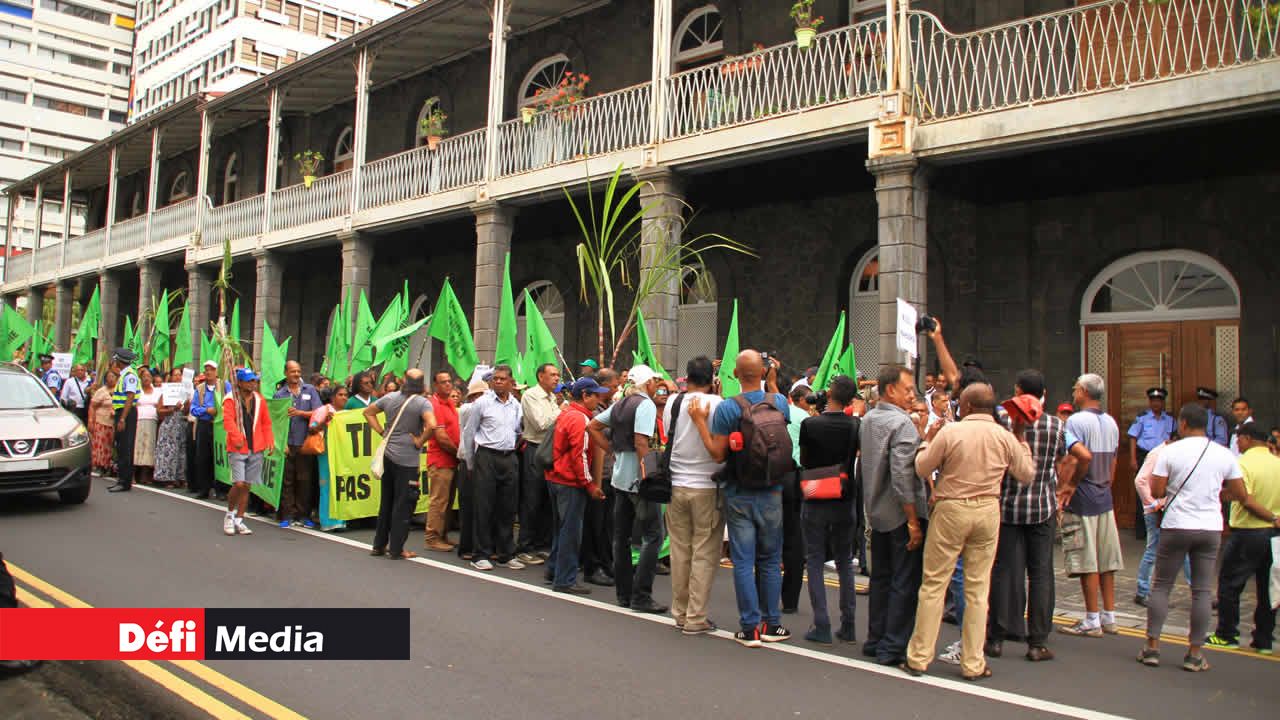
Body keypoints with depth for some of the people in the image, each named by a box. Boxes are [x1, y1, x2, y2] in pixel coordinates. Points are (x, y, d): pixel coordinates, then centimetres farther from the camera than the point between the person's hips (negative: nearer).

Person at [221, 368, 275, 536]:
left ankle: (238, 520, 18)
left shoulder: (259, 399, 10)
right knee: (239, 483, -13)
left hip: (256, 449, 4)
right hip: (237, 449, -4)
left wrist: (269, 440, 0)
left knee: (247, 485, 8)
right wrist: (236, 437, -31)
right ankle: (229, 514, 11)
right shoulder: (231, 399, -4)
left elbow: (266, 422, 12)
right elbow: (228, 420, -16)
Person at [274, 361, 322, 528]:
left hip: (305, 443, 0)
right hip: (287, 444, 0)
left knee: (305, 480, 2)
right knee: (287, 480, 1)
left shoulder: (310, 390, 9)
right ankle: (288, 515, 7)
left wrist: (300, 412, -13)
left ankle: (303, 515, 10)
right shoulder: (279, 394, 7)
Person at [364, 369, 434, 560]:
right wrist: (420, 442, -12)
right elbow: (431, 425, -28)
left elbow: (368, 412, 16)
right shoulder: (423, 403, -13)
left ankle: (379, 545, 25)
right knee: (403, 505, 3)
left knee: (386, 502, 17)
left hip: (388, 456, 6)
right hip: (408, 460, -6)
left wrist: (382, 432, 12)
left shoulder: (390, 397, 5)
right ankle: (396, 549, 8)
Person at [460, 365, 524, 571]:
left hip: (509, 459, 4)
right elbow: (469, 433, 1)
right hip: (487, 457, -4)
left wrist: (515, 446, 11)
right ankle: (481, 555, 6)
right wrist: (470, 464, 2)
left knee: (507, 508, 9)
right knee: (484, 507, -1)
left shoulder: (516, 405, 9)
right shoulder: (482, 402, -3)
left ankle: (506, 554, 17)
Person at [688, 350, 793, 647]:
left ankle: (750, 628, 7)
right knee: (770, 560, 13)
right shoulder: (779, 402, -4)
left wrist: (700, 421, -5)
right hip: (772, 495, 3)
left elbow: (718, 454, -12)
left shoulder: (727, 407, -13)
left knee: (743, 562, 4)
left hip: (739, 496, -2)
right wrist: (773, 383, 20)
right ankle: (771, 624, 19)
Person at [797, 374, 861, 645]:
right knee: (845, 562, 14)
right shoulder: (855, 425, -5)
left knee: (815, 561, 6)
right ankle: (848, 626, 17)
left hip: (815, 502, -3)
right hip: (844, 501, 3)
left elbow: (803, 461, -1)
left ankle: (822, 626, 3)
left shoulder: (810, 424, -14)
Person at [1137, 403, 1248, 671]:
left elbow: (1156, 492, -9)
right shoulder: (1224, 454, 1)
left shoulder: (1171, 452, -7)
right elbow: (1239, 493, 5)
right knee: (1202, 591, 7)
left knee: (1161, 586, 8)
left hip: (1176, 527, -2)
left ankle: (1152, 647, 8)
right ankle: (1194, 654, 10)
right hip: (1210, 529, 2)